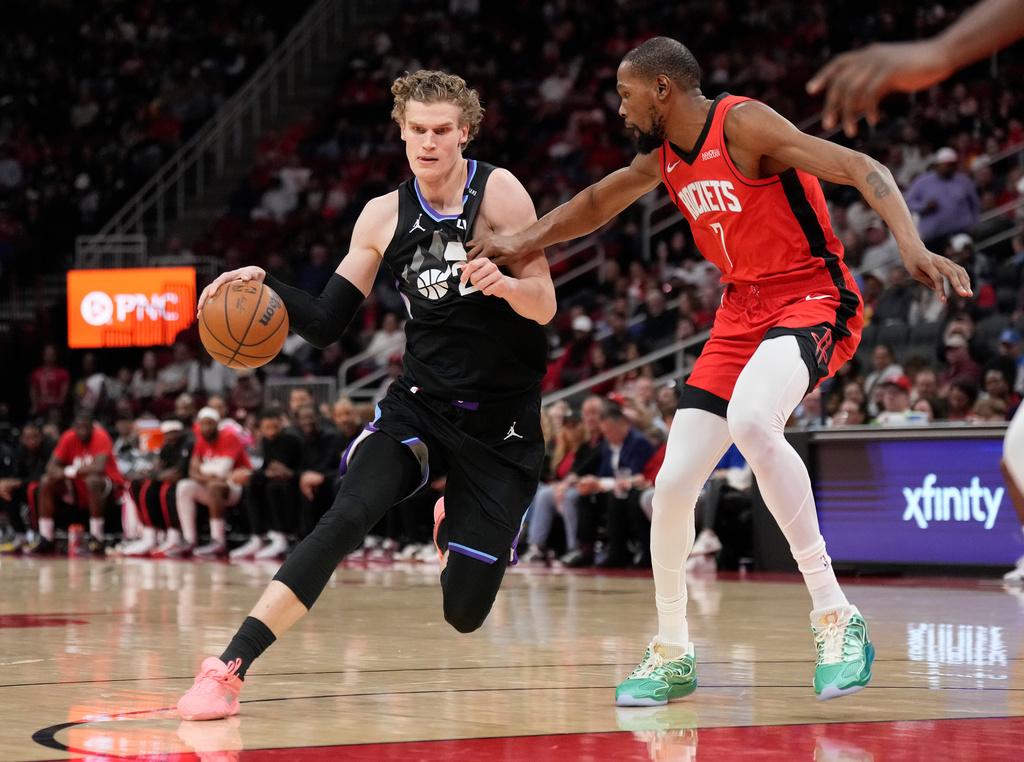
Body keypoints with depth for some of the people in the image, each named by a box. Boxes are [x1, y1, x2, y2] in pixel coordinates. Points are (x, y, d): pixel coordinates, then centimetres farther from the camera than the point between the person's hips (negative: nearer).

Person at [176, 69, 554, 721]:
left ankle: (457, 522, 38)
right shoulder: (385, 217, 2)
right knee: (349, 514, -28)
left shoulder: (499, 192, -9)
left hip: (502, 424, -2)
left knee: (464, 613, 1)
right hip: (421, 405, 2)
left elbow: (545, 306, -12)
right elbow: (327, 326, 5)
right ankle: (229, 668, -29)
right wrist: (267, 287, -13)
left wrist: (503, 283, -34)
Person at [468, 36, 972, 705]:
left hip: (812, 302, -8)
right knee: (673, 486, 0)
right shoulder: (662, 155, 8)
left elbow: (863, 170, -24)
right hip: (742, 313, 8)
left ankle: (836, 618, -31)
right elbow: (596, 204, 28)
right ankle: (672, 655, 20)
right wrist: (522, 242, 16)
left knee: (749, 421, -37)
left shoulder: (743, 125, -17)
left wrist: (912, 247, -39)